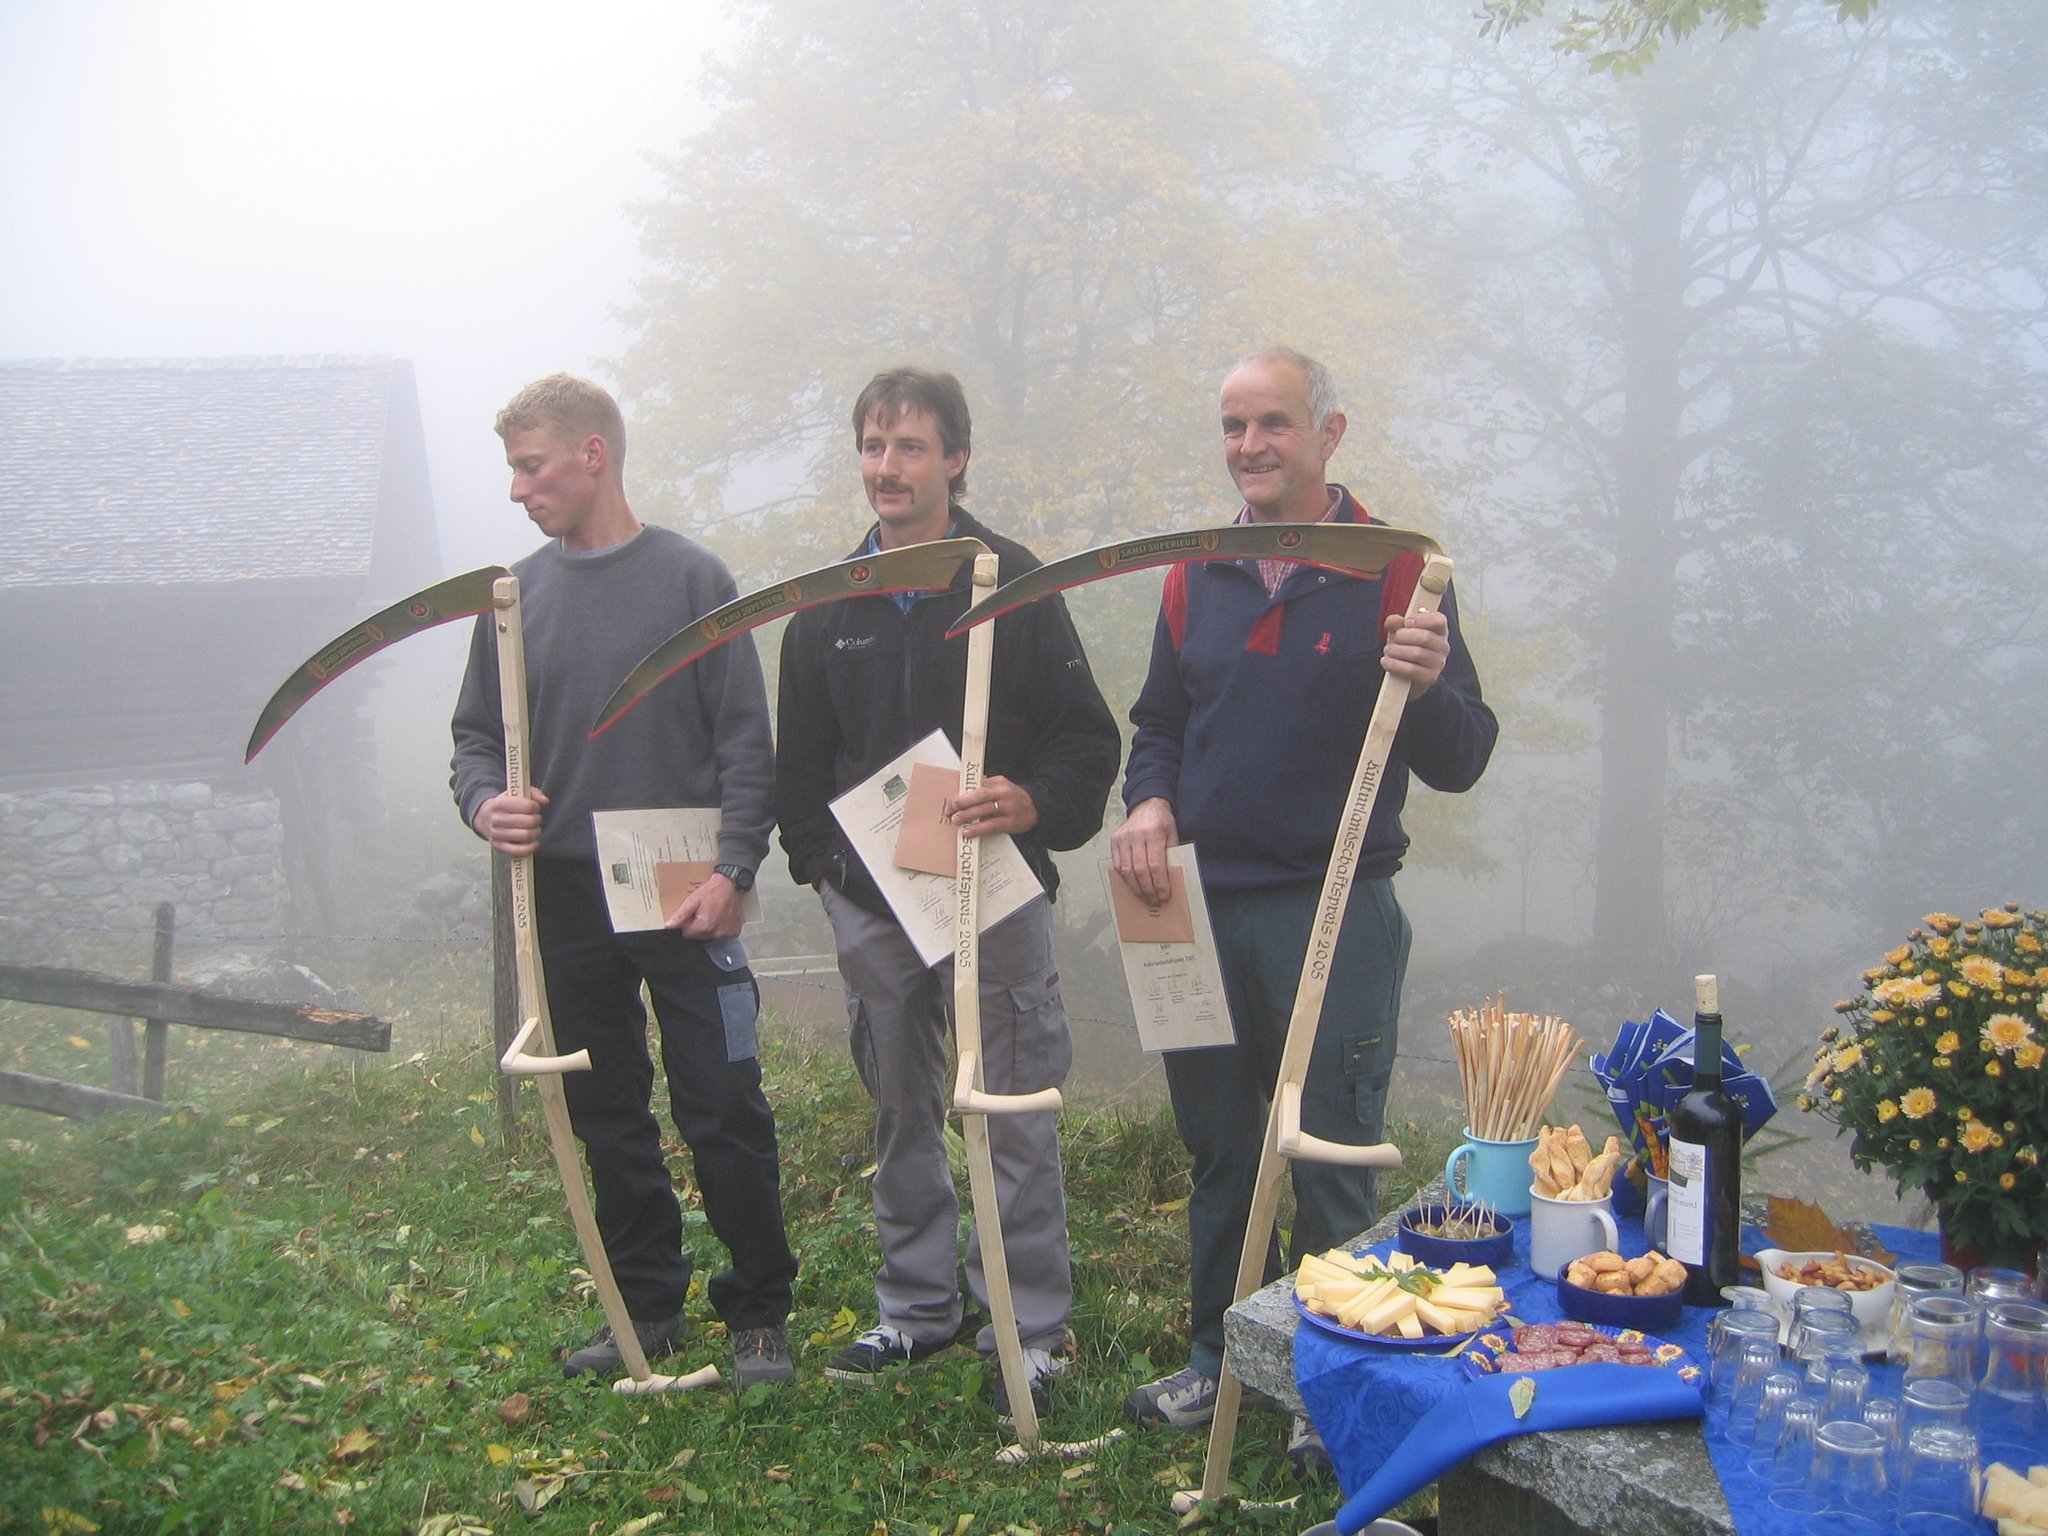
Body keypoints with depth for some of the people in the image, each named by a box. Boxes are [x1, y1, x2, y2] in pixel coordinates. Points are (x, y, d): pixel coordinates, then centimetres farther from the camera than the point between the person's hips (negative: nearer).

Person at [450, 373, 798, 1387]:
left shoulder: (691, 578, -4)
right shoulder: (518, 593, 7)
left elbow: (746, 741, -5)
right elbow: (476, 735, 13)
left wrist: (732, 868, -14)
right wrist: (485, 803, -9)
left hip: (684, 896, -4)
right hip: (565, 896, 4)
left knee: (724, 1114, -1)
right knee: (607, 1120, 13)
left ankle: (757, 1315, 14)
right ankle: (646, 1308, 27)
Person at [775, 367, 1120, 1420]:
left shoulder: (1011, 583, -4)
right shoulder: (829, 604, 8)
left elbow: (1088, 739, -6)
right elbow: (800, 757, 16)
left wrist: (1033, 802, -23)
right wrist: (817, 855, 7)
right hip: (867, 903, 4)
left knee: (1015, 1117, 1)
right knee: (900, 1115, 14)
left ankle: (1031, 1327, 14)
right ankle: (915, 1307, 29)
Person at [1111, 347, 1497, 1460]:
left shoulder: (1394, 571, -6)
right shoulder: (1196, 576, 8)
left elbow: (1459, 763, -7)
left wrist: (1429, 684, -28)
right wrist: (1150, 803, -3)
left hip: (1334, 915, -4)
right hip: (1202, 908, 5)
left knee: (1332, 1159, 4)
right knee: (1217, 1150, 15)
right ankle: (1220, 1355, 32)